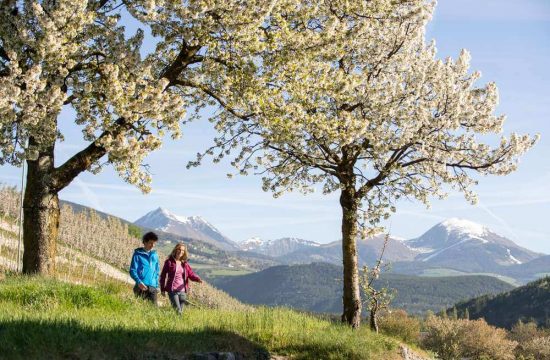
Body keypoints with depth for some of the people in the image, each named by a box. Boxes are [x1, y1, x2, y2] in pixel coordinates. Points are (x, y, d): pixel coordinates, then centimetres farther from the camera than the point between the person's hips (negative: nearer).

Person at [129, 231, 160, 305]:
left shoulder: (155, 255, 15)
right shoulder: (138, 254, 1)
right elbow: (132, 271, -3)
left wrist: (157, 285, 11)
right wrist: (139, 282, -18)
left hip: (153, 287, 4)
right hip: (142, 286, -4)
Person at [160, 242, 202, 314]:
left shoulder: (185, 263, 11)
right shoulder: (169, 262, 0)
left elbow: (191, 274, 7)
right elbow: (163, 275, 2)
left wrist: (198, 279, -15)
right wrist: (162, 289, 0)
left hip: (182, 291, 4)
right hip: (172, 290, -4)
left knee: (181, 311, 6)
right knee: (178, 311, -13)